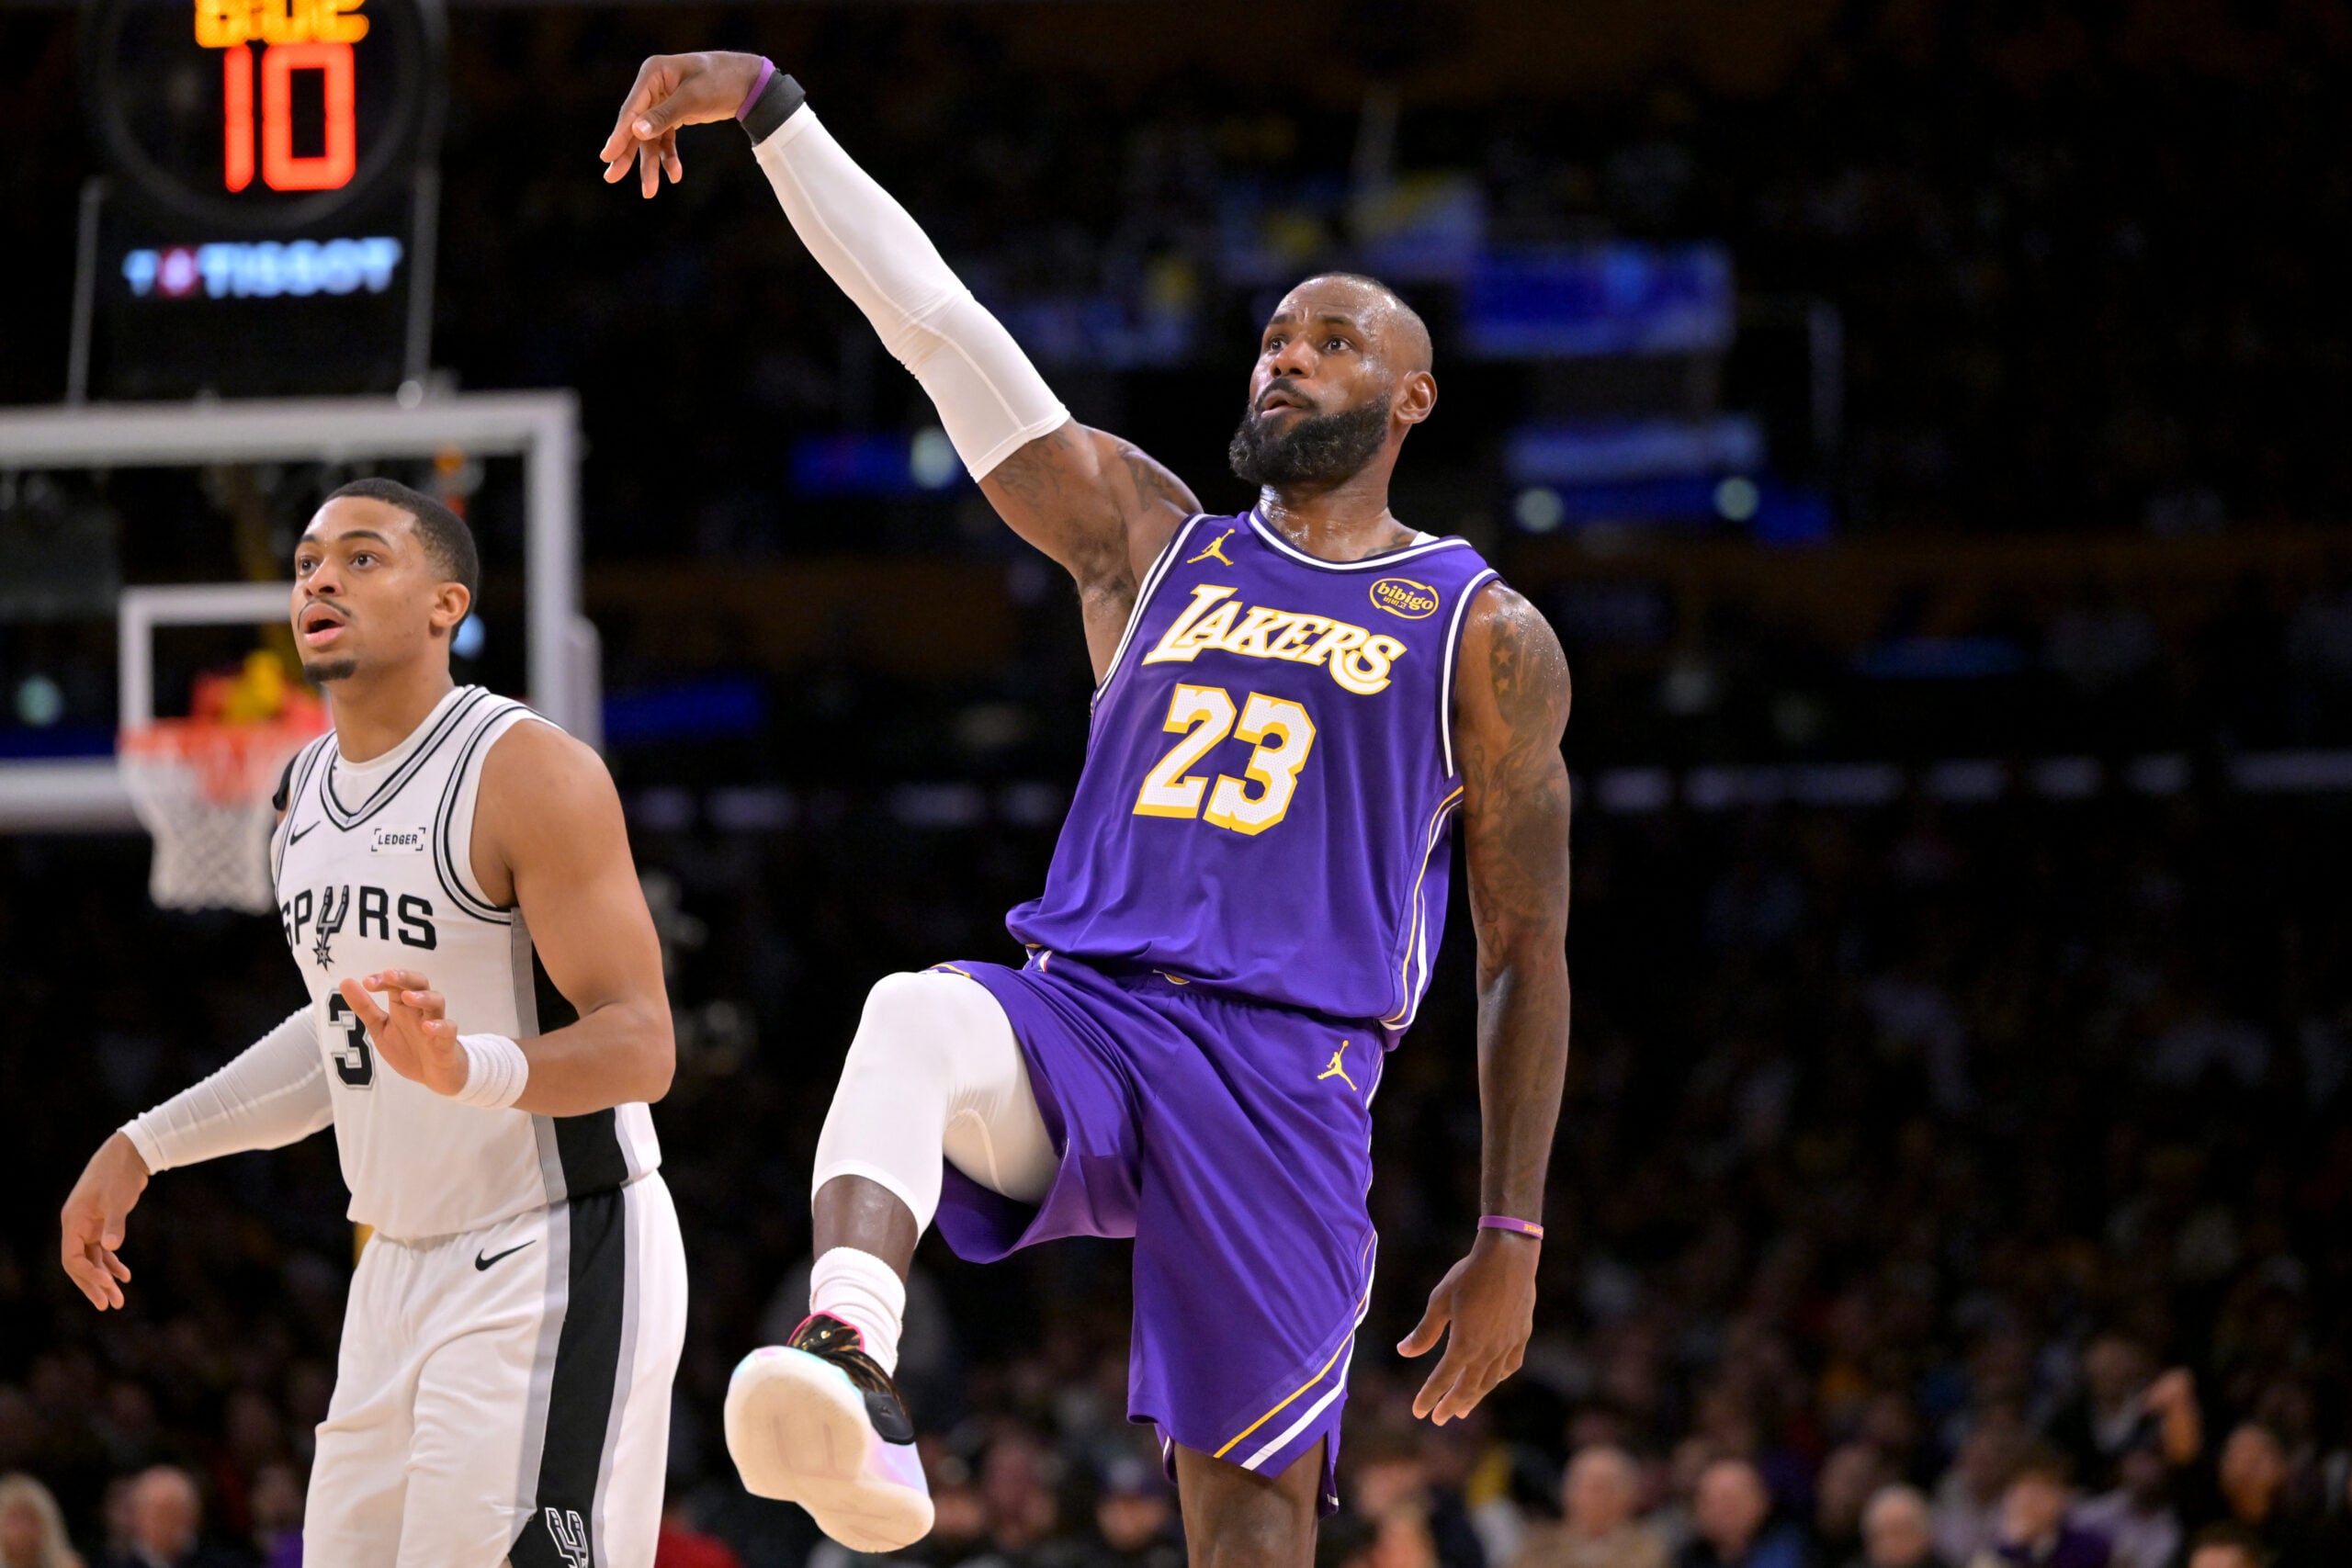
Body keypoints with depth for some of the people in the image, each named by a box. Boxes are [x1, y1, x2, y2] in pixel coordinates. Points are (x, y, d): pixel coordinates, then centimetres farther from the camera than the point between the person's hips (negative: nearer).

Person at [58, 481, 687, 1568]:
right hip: (404, 1264, 9)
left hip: (556, 1260, -8)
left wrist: (469, 1069, -40)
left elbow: (638, 1049, -21)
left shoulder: (529, 773, -16)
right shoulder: (307, 787, 10)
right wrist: (147, 1145, 21)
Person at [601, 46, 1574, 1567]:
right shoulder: (1149, 537, 19)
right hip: (1081, 1012, 1)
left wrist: (1514, 1240, 4)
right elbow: (936, 322, 10)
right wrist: (768, 105, 1)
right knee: (917, 1019, -34)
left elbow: (1528, 955, 10)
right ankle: (852, 1387, -60)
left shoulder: (1484, 638, 11)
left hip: (1289, 1069, -1)